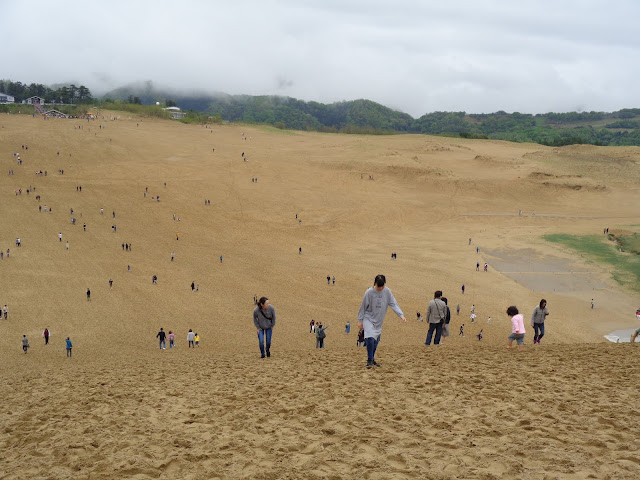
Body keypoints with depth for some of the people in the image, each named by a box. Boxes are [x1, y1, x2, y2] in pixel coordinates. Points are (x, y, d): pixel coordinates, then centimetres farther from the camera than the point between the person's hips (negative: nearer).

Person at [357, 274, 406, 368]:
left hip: (379, 321, 4)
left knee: (375, 342, 9)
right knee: (370, 338, -21)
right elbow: (363, 307, -6)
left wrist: (401, 315, -15)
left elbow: (393, 304, -3)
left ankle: (372, 359, 25)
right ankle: (369, 360, -13)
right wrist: (360, 321, -2)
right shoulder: (369, 292, -15)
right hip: (368, 319, -4)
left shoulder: (387, 291, -5)